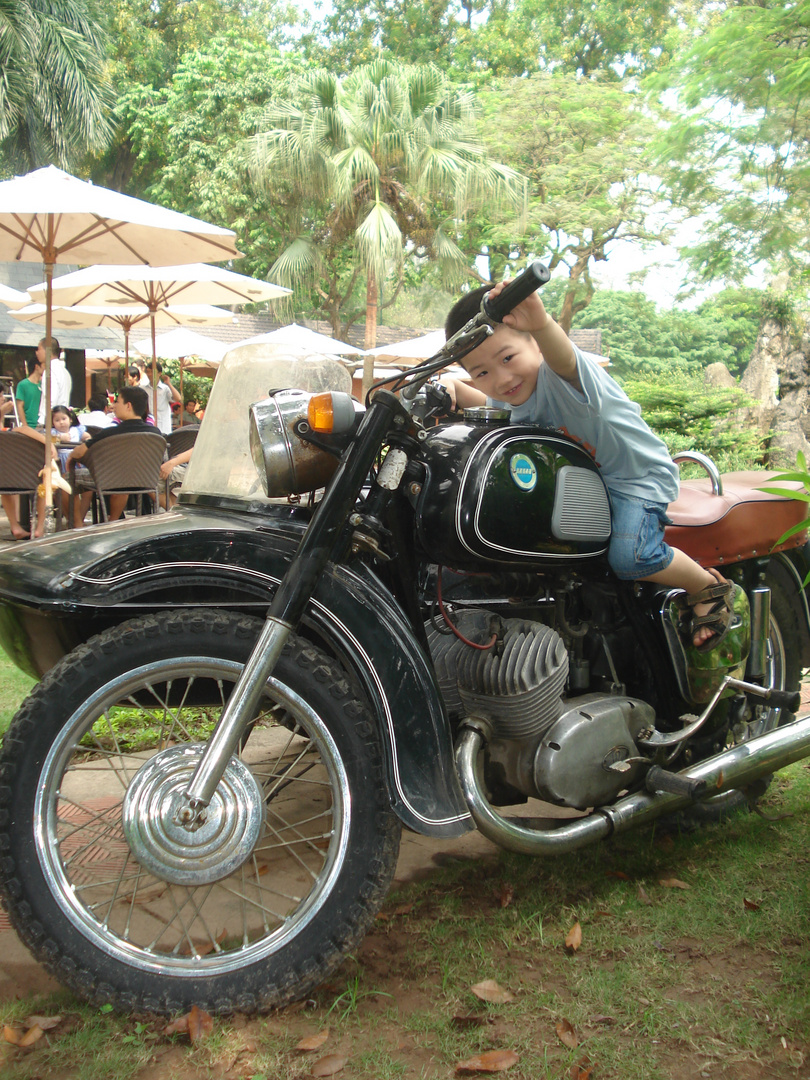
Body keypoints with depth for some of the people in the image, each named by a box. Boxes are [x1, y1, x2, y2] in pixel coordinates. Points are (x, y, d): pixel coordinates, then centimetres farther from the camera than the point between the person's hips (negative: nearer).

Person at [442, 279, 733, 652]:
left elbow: (562, 356, -59)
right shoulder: (507, 395, -9)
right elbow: (480, 398, 14)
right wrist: (450, 385, -10)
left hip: (638, 476, -8)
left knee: (629, 557, -26)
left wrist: (542, 325, -83)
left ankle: (707, 586, 3)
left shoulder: (560, 374, -33)